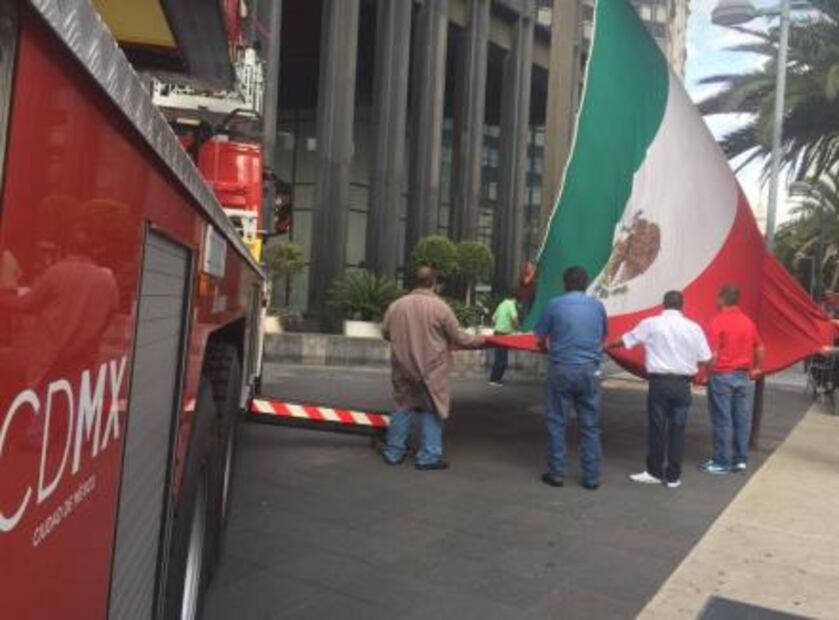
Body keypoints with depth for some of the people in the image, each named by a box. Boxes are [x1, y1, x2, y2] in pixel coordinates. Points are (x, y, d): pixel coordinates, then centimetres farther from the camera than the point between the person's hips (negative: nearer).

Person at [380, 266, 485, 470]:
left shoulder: (397, 305, -1)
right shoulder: (440, 306, -12)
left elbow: (385, 333, 11)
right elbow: (458, 337, -7)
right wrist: (480, 340, 10)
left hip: (403, 368, 4)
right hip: (430, 369, -4)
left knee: (403, 408, 15)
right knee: (431, 411, 6)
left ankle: (393, 452, 22)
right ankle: (429, 457, 7)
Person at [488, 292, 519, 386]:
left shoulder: (501, 305, 16)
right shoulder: (511, 304, -8)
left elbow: (494, 319, 19)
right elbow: (514, 317, -24)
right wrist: (517, 327, -9)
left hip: (498, 332, 8)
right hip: (504, 333, -8)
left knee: (499, 357, 15)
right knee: (502, 358, -5)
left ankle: (497, 377, 20)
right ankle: (494, 379, -5)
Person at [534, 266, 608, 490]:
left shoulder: (554, 304, -2)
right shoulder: (597, 305, 6)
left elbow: (540, 340, 3)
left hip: (561, 369, -2)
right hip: (589, 370, 2)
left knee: (557, 423, 8)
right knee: (590, 426, 8)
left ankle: (557, 473, 12)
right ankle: (591, 477, 12)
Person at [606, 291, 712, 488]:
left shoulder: (651, 324, -2)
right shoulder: (693, 327, 1)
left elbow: (625, 341, 8)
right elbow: (704, 358, 4)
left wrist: (605, 346, 25)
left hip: (659, 382, -2)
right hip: (682, 383, 2)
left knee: (656, 428, 7)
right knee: (677, 429, 7)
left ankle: (654, 472, 15)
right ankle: (673, 476, 13)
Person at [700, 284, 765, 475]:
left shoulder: (718, 321, -12)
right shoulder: (748, 322, 7)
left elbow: (713, 353, -18)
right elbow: (759, 349, 17)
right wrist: (756, 368, 31)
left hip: (722, 376, -6)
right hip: (743, 376, 6)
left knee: (722, 420, 0)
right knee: (742, 419, 10)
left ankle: (722, 462, 5)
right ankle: (741, 459, 18)